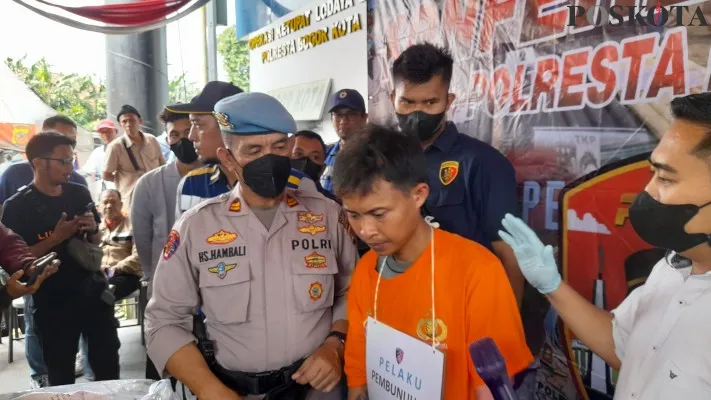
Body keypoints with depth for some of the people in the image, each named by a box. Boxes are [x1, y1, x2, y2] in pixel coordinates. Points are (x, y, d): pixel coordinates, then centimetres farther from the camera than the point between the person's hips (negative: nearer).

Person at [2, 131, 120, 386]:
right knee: (61, 374, 10)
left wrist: (93, 229, -8)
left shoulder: (80, 194, 3)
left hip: (93, 291, 4)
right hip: (52, 302, -3)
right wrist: (55, 238, -21)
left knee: (108, 362, 12)